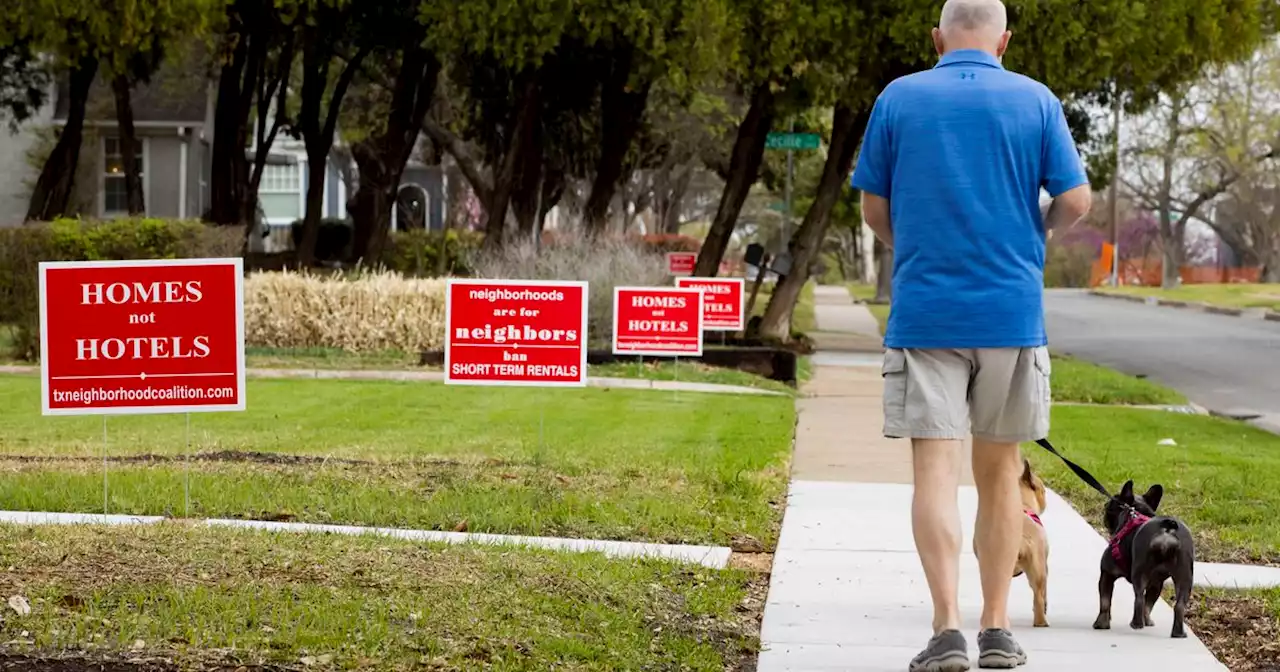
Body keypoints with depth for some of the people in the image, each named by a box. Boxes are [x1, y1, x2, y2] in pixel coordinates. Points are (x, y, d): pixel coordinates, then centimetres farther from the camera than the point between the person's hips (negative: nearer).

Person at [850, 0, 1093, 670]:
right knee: (999, 473, 12)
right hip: (1012, 312, 1)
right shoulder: (1035, 101, 2)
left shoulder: (898, 99, 2)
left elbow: (874, 209, 7)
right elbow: (1075, 201, -1)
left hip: (923, 311, -1)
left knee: (935, 468, -3)